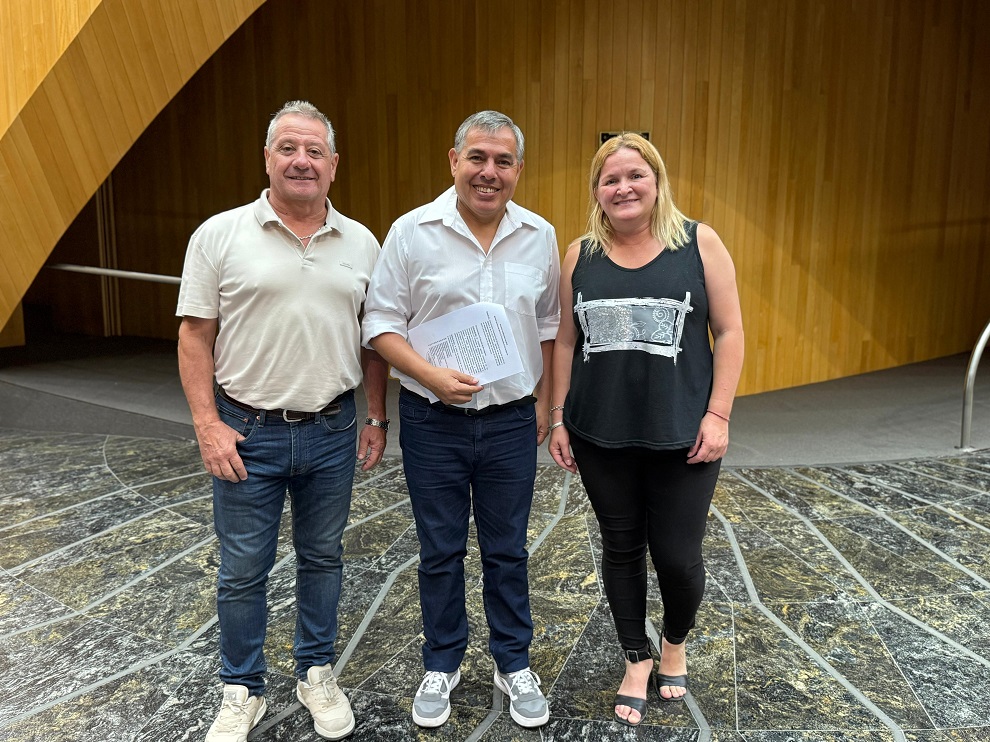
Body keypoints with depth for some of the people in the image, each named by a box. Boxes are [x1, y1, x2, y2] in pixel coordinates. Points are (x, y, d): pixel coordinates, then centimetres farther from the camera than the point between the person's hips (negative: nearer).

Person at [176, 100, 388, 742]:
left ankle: (317, 674, 36)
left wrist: (377, 417, 8)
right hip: (248, 433, -2)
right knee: (243, 571, 10)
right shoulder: (220, 236, -4)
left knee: (322, 559, 16)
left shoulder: (361, 243, 4)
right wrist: (208, 425, -9)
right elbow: (196, 336, -4)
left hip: (333, 432, 2)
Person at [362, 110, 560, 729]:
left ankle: (514, 664, 33)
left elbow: (547, 325, 11)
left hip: (512, 422, 2)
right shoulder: (412, 232, -7)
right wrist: (432, 377, -19)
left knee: (508, 551, 14)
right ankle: (442, 665, 34)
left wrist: (543, 400, 8)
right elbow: (382, 324, -6)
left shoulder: (540, 237, 1)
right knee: (441, 552, 13)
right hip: (433, 422, -1)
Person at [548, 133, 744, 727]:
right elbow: (566, 341, 8)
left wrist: (717, 414, -9)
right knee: (622, 549, 13)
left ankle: (676, 645, 37)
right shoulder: (580, 256, 5)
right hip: (601, 436, 2)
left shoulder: (699, 243, -2)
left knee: (678, 554, 4)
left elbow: (729, 332, -3)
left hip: (682, 435, -2)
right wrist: (558, 417, 6)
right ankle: (637, 661, 35)